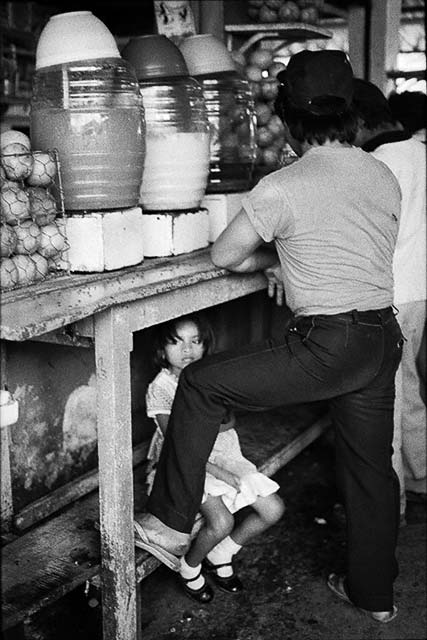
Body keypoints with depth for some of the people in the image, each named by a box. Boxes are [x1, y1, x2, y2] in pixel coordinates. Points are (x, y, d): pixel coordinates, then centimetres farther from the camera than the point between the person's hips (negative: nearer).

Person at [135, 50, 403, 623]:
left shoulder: (282, 189, -12)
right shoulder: (384, 175, 8)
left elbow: (224, 256, -1)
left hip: (326, 345, -7)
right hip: (384, 338, 7)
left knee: (200, 384, 5)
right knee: (370, 466, 19)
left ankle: (171, 523, 12)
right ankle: (374, 593, 35)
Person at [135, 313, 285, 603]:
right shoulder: (160, 387, -13)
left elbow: (231, 421, 1)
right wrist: (218, 472, -22)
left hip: (224, 454, 6)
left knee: (273, 509, -6)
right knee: (221, 522, -28)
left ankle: (221, 555, 16)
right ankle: (189, 566, 5)